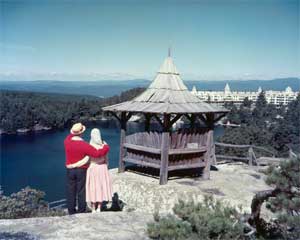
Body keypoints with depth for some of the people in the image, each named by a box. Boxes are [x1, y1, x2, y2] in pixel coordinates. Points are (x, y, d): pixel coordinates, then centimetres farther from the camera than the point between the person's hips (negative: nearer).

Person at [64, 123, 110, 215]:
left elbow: (70, 137, 17)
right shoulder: (84, 145, -19)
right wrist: (106, 147, -7)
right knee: (81, 192, 8)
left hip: (70, 170, 3)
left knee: (71, 191, 12)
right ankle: (81, 212, 16)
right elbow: (97, 153, -23)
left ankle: (71, 211, 19)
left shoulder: (67, 141, -9)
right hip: (81, 171, -3)